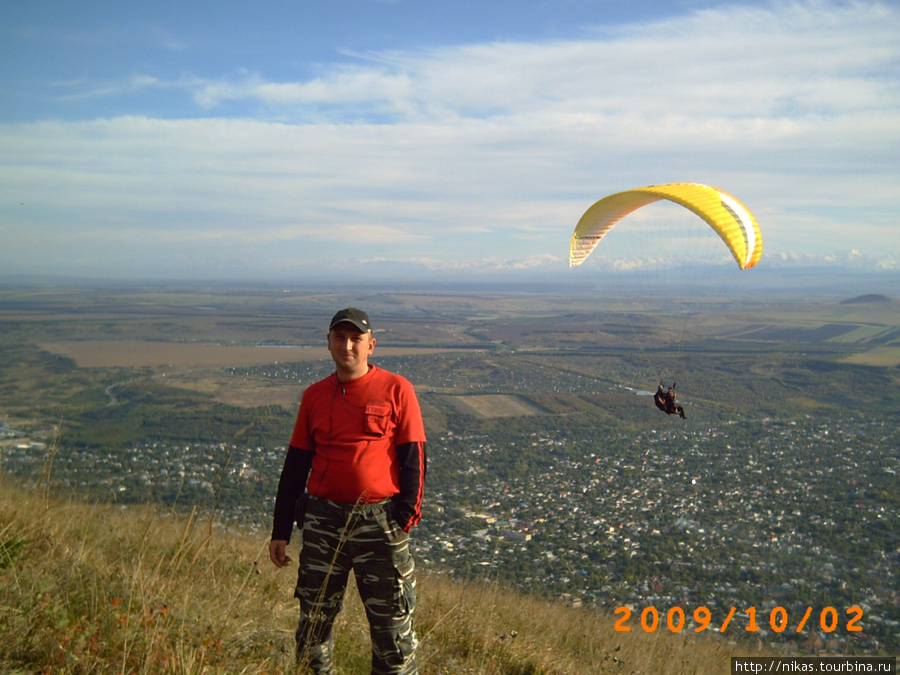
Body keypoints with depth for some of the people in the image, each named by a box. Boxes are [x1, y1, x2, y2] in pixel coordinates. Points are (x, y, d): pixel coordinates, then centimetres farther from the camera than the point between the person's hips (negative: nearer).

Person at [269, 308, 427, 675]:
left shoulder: (397, 390, -2)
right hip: (322, 521, 3)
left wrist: (405, 514, -11)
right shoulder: (314, 396, 8)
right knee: (313, 621, 11)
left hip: (380, 523, -3)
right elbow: (295, 466, 12)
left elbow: (413, 459, -1)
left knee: (392, 624, 3)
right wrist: (280, 531, 8)